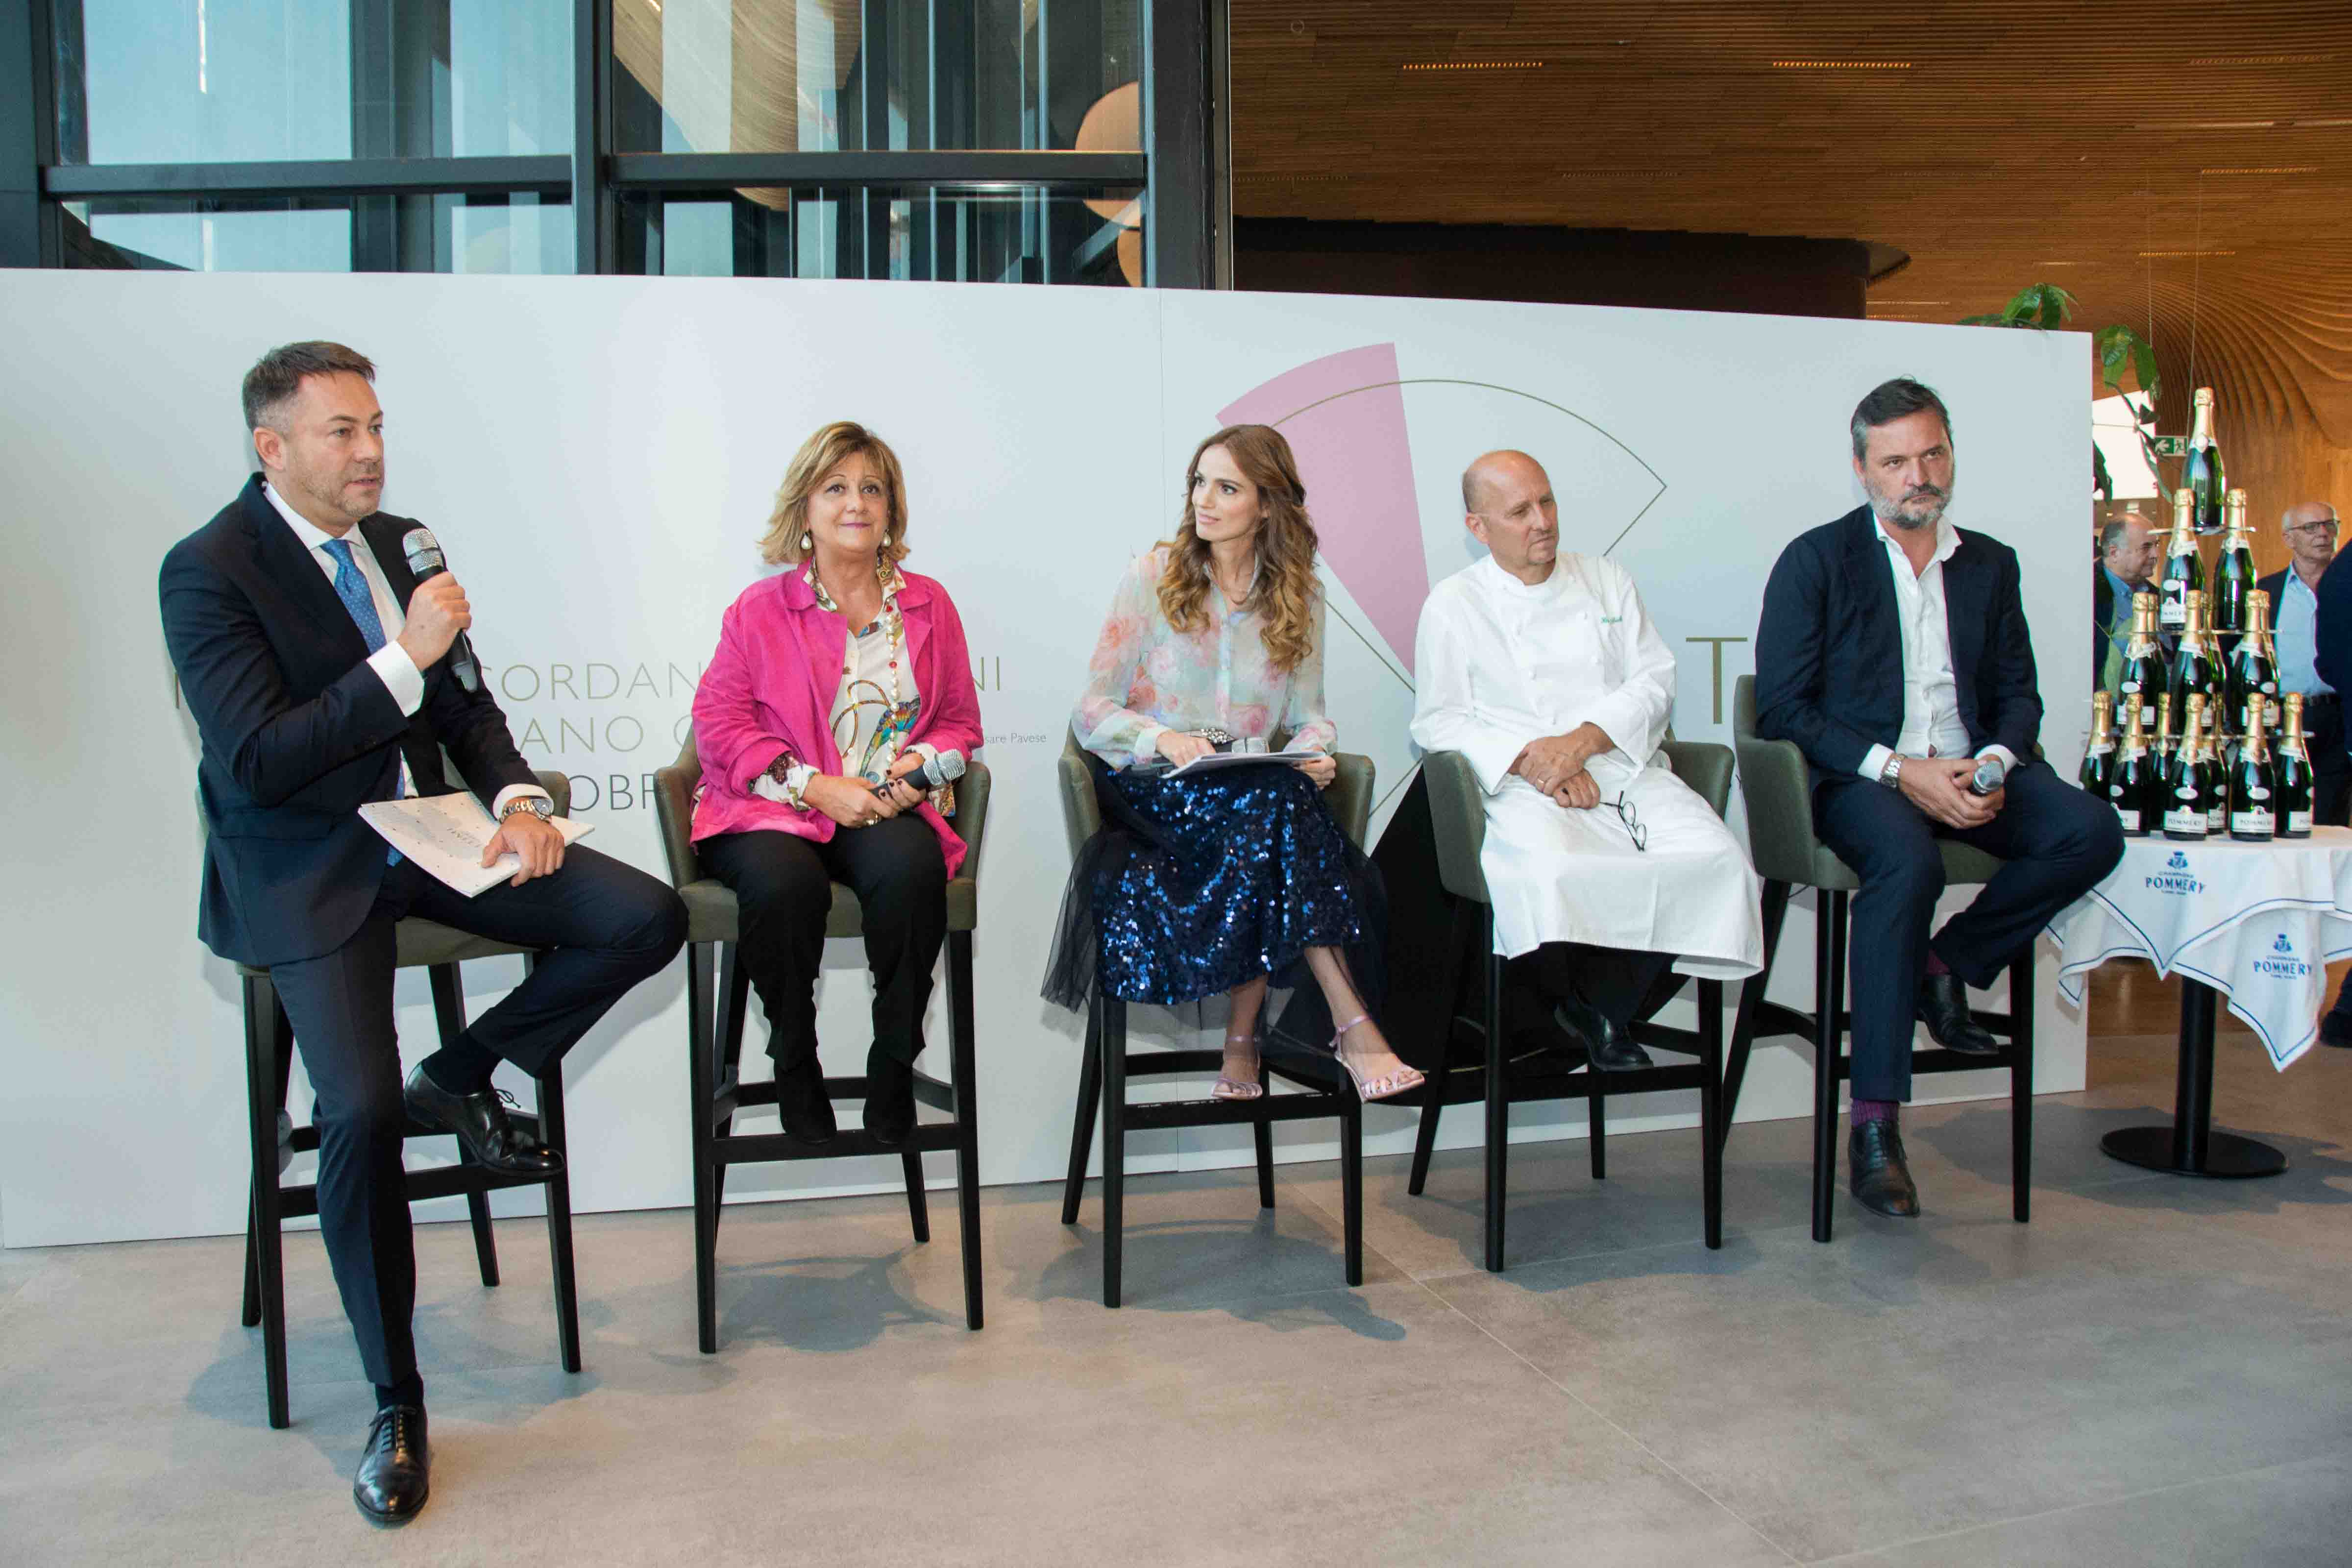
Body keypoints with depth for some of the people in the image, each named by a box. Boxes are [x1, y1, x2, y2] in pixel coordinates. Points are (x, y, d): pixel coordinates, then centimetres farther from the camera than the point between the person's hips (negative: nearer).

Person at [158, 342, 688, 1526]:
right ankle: (395, 1405, -3)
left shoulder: (399, 539, 9)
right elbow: (254, 764, -19)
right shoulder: (208, 570, -11)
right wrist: (403, 660, -25)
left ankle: (462, 1076, 8)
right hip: (303, 871, -6)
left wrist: (517, 796, -5)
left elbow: (467, 700, 14)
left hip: (426, 831, 6)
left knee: (648, 918, -14)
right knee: (361, 1110, -23)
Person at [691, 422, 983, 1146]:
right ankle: (795, 1066, -8)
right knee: (786, 883, -36)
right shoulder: (760, 609, 5)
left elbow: (961, 719, 17)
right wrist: (816, 787, -13)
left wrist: (921, 766, -7)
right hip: (772, 807, -1)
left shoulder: (928, 605, 14)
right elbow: (719, 722, -1)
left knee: (912, 868, -34)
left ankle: (894, 1071, -14)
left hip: (890, 808, 2)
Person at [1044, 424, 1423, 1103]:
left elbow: (1308, 715, 13)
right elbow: (1090, 711, -1)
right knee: (1276, 801, -34)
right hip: (1150, 794, -3)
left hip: (1257, 798, 3)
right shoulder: (1152, 578, 2)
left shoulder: (1298, 598, 11)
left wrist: (1315, 752, -11)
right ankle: (1350, 1022, -30)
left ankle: (1245, 1036, -22)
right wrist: (1162, 739, -21)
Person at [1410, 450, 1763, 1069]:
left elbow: (1654, 682, 9)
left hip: (1626, 770, 4)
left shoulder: (1606, 581, 17)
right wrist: (1530, 760, -14)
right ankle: (1573, 999, -4)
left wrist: (1584, 739, -10)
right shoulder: (1453, 605, 7)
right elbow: (1439, 721, 1)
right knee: (1554, 872, -37)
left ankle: (1605, 1003, -6)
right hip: (1527, 788, -3)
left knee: (1717, 859, -24)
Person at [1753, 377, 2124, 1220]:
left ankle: (1946, 964, 0)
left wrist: (1996, 764, -8)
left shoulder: (1990, 564, 17)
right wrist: (1899, 770, -16)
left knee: (2091, 831, -23)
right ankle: (1873, 1122, -30)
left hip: (1969, 769, 5)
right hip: (1856, 774, -5)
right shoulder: (1816, 560, 1)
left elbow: (2018, 694, 16)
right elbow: (1782, 708, -6)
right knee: (1908, 860, -36)